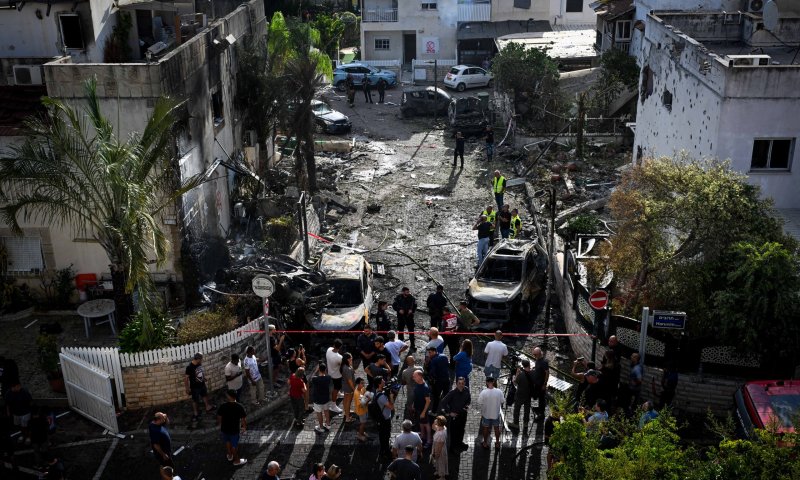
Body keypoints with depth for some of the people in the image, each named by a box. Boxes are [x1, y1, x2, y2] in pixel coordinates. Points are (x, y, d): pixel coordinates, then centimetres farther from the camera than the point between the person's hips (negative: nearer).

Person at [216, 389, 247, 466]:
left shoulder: (223, 406, -16)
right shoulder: (239, 407, -20)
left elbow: (219, 417, -4)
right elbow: (243, 419, -13)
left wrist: (219, 424, 16)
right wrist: (244, 427, 5)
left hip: (224, 428, 2)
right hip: (234, 429, -2)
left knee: (227, 442, 28)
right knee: (234, 445, 14)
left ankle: (230, 456, 46)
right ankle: (236, 460, 30)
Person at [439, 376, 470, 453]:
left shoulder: (466, 390, -13)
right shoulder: (452, 393, -28)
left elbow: (469, 398, 12)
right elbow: (442, 403, -26)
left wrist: (467, 405, -4)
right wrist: (449, 413, -21)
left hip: (463, 414, 5)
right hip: (455, 415, -5)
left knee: (462, 429, 25)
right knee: (454, 431, 11)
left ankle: (460, 442, 49)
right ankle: (453, 447, 32)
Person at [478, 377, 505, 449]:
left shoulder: (483, 392, -24)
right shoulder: (499, 391, -19)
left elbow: (479, 403, -16)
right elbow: (502, 402, -8)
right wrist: (501, 407, 14)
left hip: (486, 414, -1)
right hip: (496, 413, 1)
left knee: (486, 428, 19)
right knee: (496, 428, 21)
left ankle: (485, 443, 33)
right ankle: (497, 443, 35)